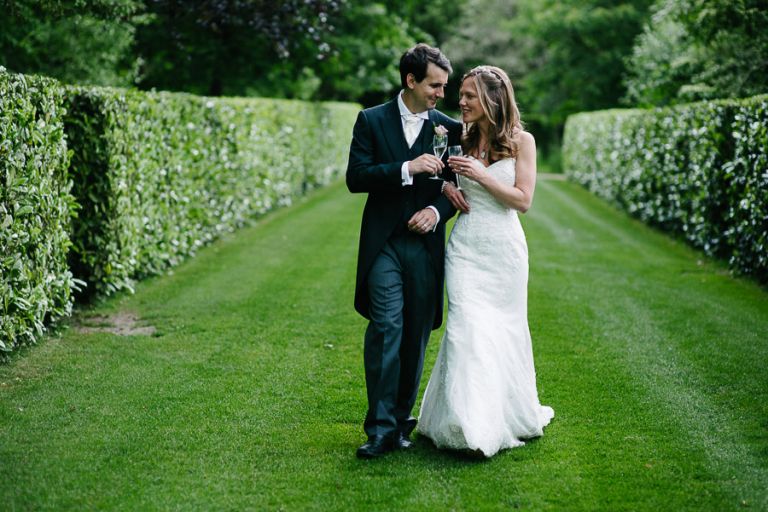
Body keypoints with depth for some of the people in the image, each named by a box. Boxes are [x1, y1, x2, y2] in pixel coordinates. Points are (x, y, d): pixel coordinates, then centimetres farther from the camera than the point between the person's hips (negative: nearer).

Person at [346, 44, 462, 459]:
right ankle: (381, 427, -7)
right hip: (385, 244, -2)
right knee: (386, 330, -11)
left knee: (416, 336, 6)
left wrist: (437, 210, -10)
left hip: (425, 243, 3)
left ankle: (401, 421, 18)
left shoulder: (448, 128, 8)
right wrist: (406, 169, -17)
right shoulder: (372, 121, 3)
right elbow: (355, 177, -6)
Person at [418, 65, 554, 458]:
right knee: (467, 326, -10)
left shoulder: (521, 141, -2)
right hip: (466, 245, 2)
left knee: (503, 328, 7)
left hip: (503, 248, -2)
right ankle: (472, 426, -10)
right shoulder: (462, 140, 7)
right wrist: (446, 187, -1)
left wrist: (482, 175, -17)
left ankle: (509, 416, 26)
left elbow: (523, 200, -7)